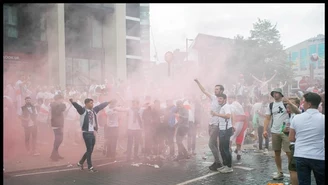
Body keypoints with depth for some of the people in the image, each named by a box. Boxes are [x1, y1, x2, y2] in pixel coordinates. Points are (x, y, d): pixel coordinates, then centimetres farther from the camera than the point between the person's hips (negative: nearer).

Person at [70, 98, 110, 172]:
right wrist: (73, 102, -48)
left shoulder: (93, 110, 10)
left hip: (92, 133, 8)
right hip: (86, 133, -8)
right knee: (89, 150, -2)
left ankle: (80, 162, 31)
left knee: (90, 150, 14)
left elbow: (101, 106, 23)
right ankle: (90, 167, 9)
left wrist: (108, 102, 35)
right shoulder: (83, 110, -9)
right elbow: (77, 106, -28)